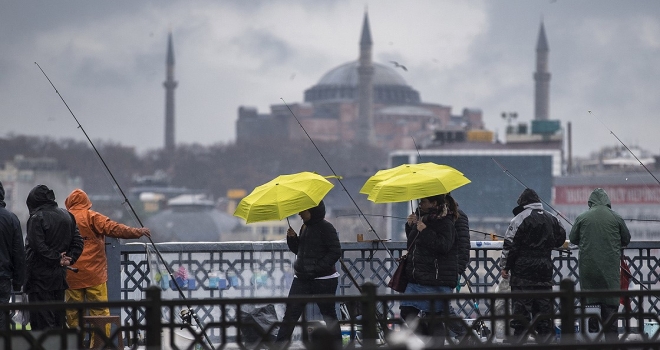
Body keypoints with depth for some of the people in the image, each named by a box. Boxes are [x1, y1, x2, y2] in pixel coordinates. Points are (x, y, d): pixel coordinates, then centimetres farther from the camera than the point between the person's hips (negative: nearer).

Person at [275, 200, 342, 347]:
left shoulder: (325, 227, -12)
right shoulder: (305, 227, 11)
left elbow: (335, 252, -15)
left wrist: (318, 268, -21)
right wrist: (292, 238, 2)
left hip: (323, 280, -7)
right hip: (302, 278, 7)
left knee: (329, 315, 5)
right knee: (290, 314, 0)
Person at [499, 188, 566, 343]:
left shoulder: (520, 218, -8)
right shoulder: (551, 219, 10)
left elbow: (510, 244, -10)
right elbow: (561, 238, 22)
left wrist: (505, 266, -5)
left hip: (523, 267, -5)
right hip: (545, 266, 5)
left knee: (521, 301, -4)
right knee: (543, 300, 9)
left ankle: (520, 331, -8)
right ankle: (544, 331, 9)